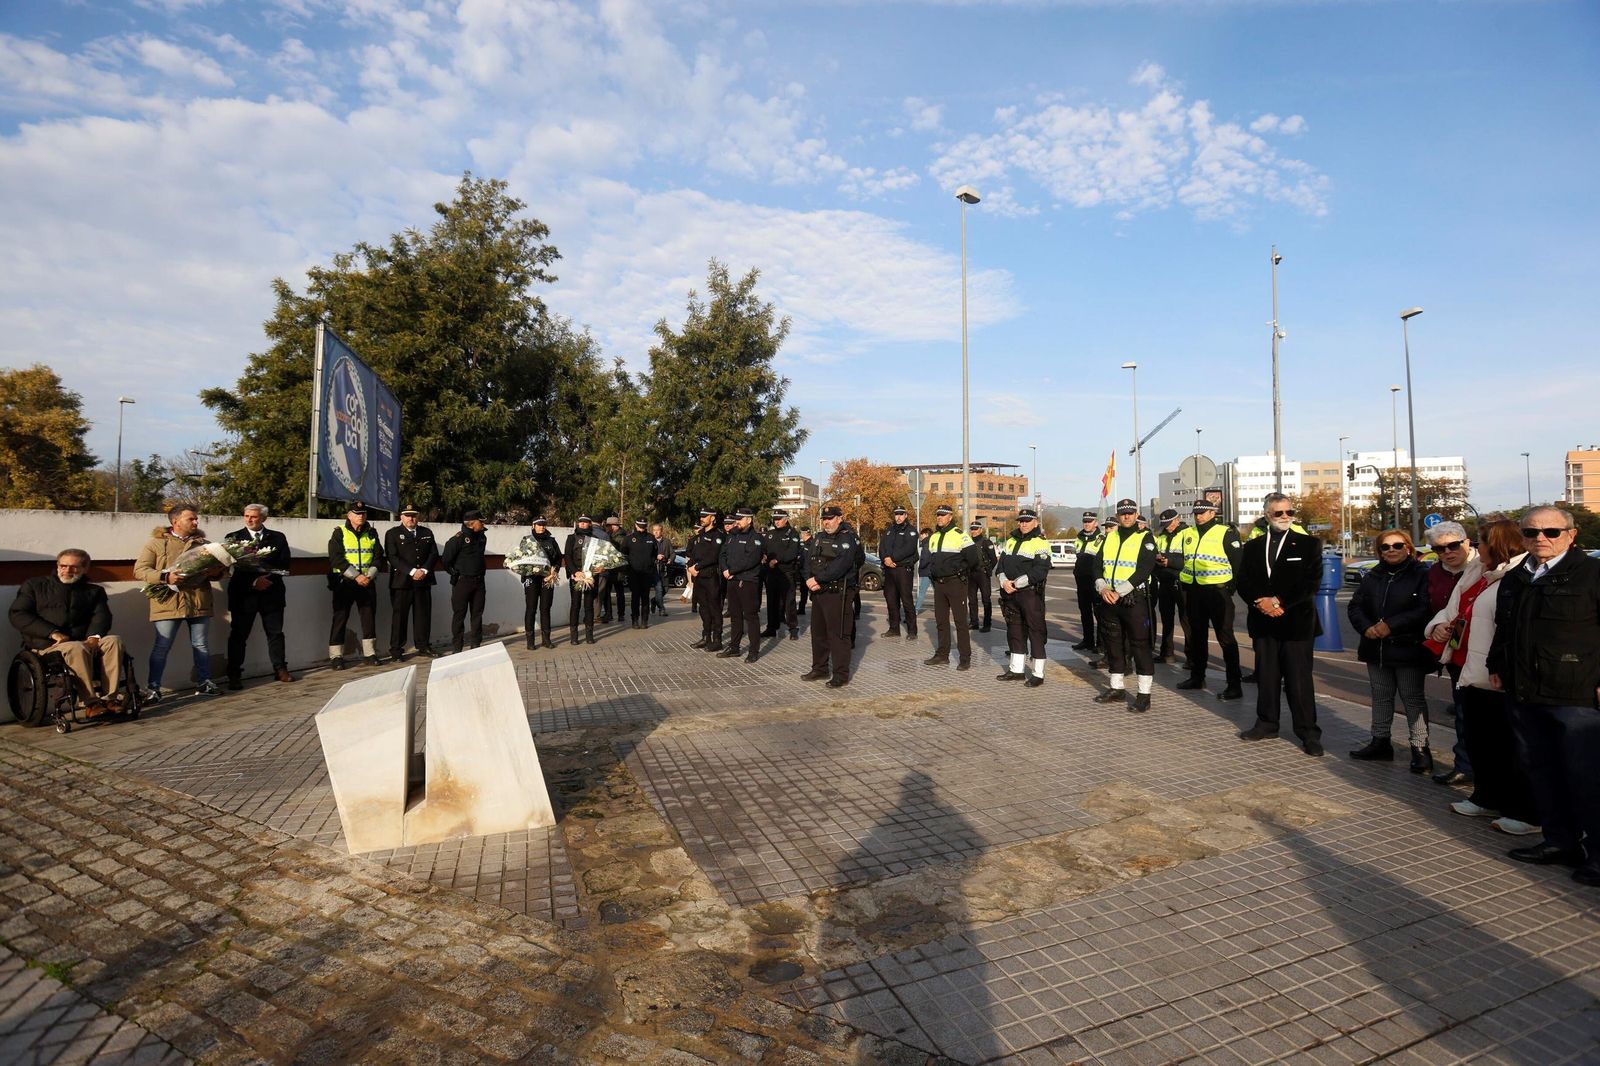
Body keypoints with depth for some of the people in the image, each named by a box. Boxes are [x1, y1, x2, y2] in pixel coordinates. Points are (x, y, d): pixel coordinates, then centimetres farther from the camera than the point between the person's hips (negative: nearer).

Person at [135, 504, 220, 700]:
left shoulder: (203, 543, 13)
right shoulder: (156, 543, 3)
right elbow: (139, 570, -3)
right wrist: (165, 577, -20)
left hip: (199, 602, 3)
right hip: (168, 603, -3)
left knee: (202, 645, 10)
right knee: (161, 647, -1)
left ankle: (205, 682, 20)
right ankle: (153, 688, 7)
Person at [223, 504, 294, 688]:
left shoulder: (278, 538, 9)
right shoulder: (233, 538, 5)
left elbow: (284, 565, 3)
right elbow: (230, 567, -4)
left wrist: (268, 578, -13)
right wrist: (253, 581, -16)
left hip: (272, 592, 1)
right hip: (244, 594, -1)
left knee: (275, 632, 8)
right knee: (238, 635, 1)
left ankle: (280, 669, 17)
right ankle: (234, 676, 6)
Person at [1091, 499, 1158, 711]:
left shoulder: (1145, 538, -3)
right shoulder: (1109, 537, 12)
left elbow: (1145, 569, -14)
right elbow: (1097, 564, 7)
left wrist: (1119, 592, -20)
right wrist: (1102, 587, -11)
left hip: (1134, 599, -5)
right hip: (1108, 598, 6)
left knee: (1140, 644, -3)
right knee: (1113, 644, 12)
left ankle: (1144, 693, 3)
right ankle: (1116, 688, 23)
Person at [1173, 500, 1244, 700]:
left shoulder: (1226, 533, -6)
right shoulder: (1187, 534, 11)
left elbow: (1237, 563, -7)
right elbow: (1180, 558, 16)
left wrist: (1232, 588, -10)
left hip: (1218, 591, -6)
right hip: (1193, 591, 6)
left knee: (1225, 637, -4)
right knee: (1196, 635, 16)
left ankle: (1234, 685, 0)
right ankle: (1197, 676, 29)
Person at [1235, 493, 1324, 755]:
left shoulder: (1308, 544, 2)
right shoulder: (1252, 547, 12)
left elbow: (1311, 583, -7)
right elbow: (1243, 583, 7)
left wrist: (1278, 601, -14)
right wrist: (1260, 603, -11)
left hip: (1296, 622, -3)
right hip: (1263, 623, 3)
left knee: (1299, 679, -1)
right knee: (1266, 676, 10)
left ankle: (1308, 733, 7)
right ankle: (1267, 723, 21)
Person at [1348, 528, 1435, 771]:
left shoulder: (1422, 574, -6)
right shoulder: (1372, 577, 11)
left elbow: (1424, 610, -17)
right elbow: (1355, 607, 9)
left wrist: (1391, 625, -21)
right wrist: (1366, 627, -10)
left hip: (1408, 649, -6)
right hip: (1376, 649, 6)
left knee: (1413, 698, 1)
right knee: (1381, 696, 14)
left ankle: (1420, 748, 8)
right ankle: (1380, 742, 25)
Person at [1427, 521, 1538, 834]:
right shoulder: (1476, 574, 13)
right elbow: (1454, 608, 22)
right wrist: (1440, 625, 2)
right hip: (1470, 671, 10)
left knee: (1507, 746, 2)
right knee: (1478, 740, 20)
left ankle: (1525, 813, 15)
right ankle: (1487, 799, 34)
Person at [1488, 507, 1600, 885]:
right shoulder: (1513, 580, 15)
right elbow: (1503, 628, 25)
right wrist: (1496, 665, 19)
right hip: (1525, 693, 7)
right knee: (1541, 770, 13)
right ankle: (1559, 840, 24)